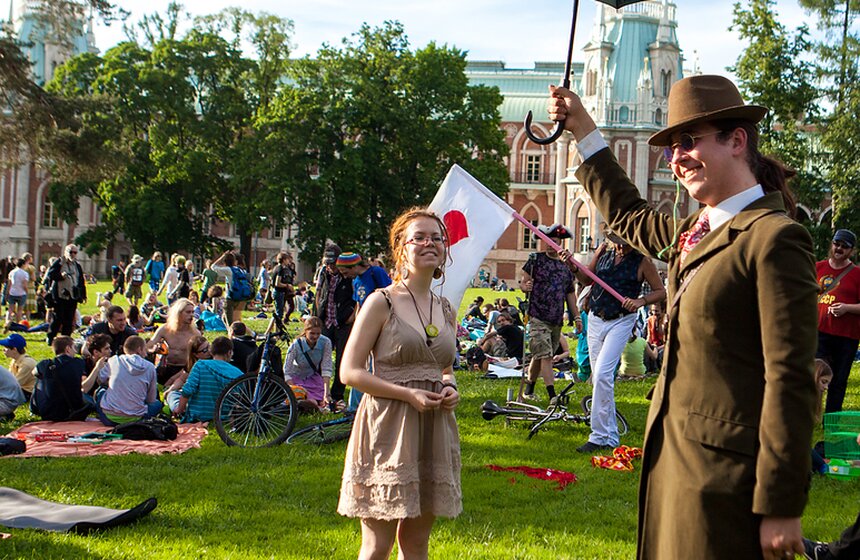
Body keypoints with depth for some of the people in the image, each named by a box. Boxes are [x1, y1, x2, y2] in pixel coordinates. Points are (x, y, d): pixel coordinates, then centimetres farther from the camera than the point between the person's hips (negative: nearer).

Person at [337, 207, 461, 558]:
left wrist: (450, 388, 2)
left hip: (434, 431, 6)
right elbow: (350, 372, -8)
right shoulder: (381, 303, -5)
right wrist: (407, 394, -16)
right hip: (388, 427, -6)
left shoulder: (446, 310, 13)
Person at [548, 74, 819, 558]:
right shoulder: (695, 232, 11)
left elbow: (791, 381, -18)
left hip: (725, 472, -9)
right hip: (674, 458, 9)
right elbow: (628, 215, 33)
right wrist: (582, 128, 34)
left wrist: (780, 508, -19)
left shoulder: (774, 238, -15)